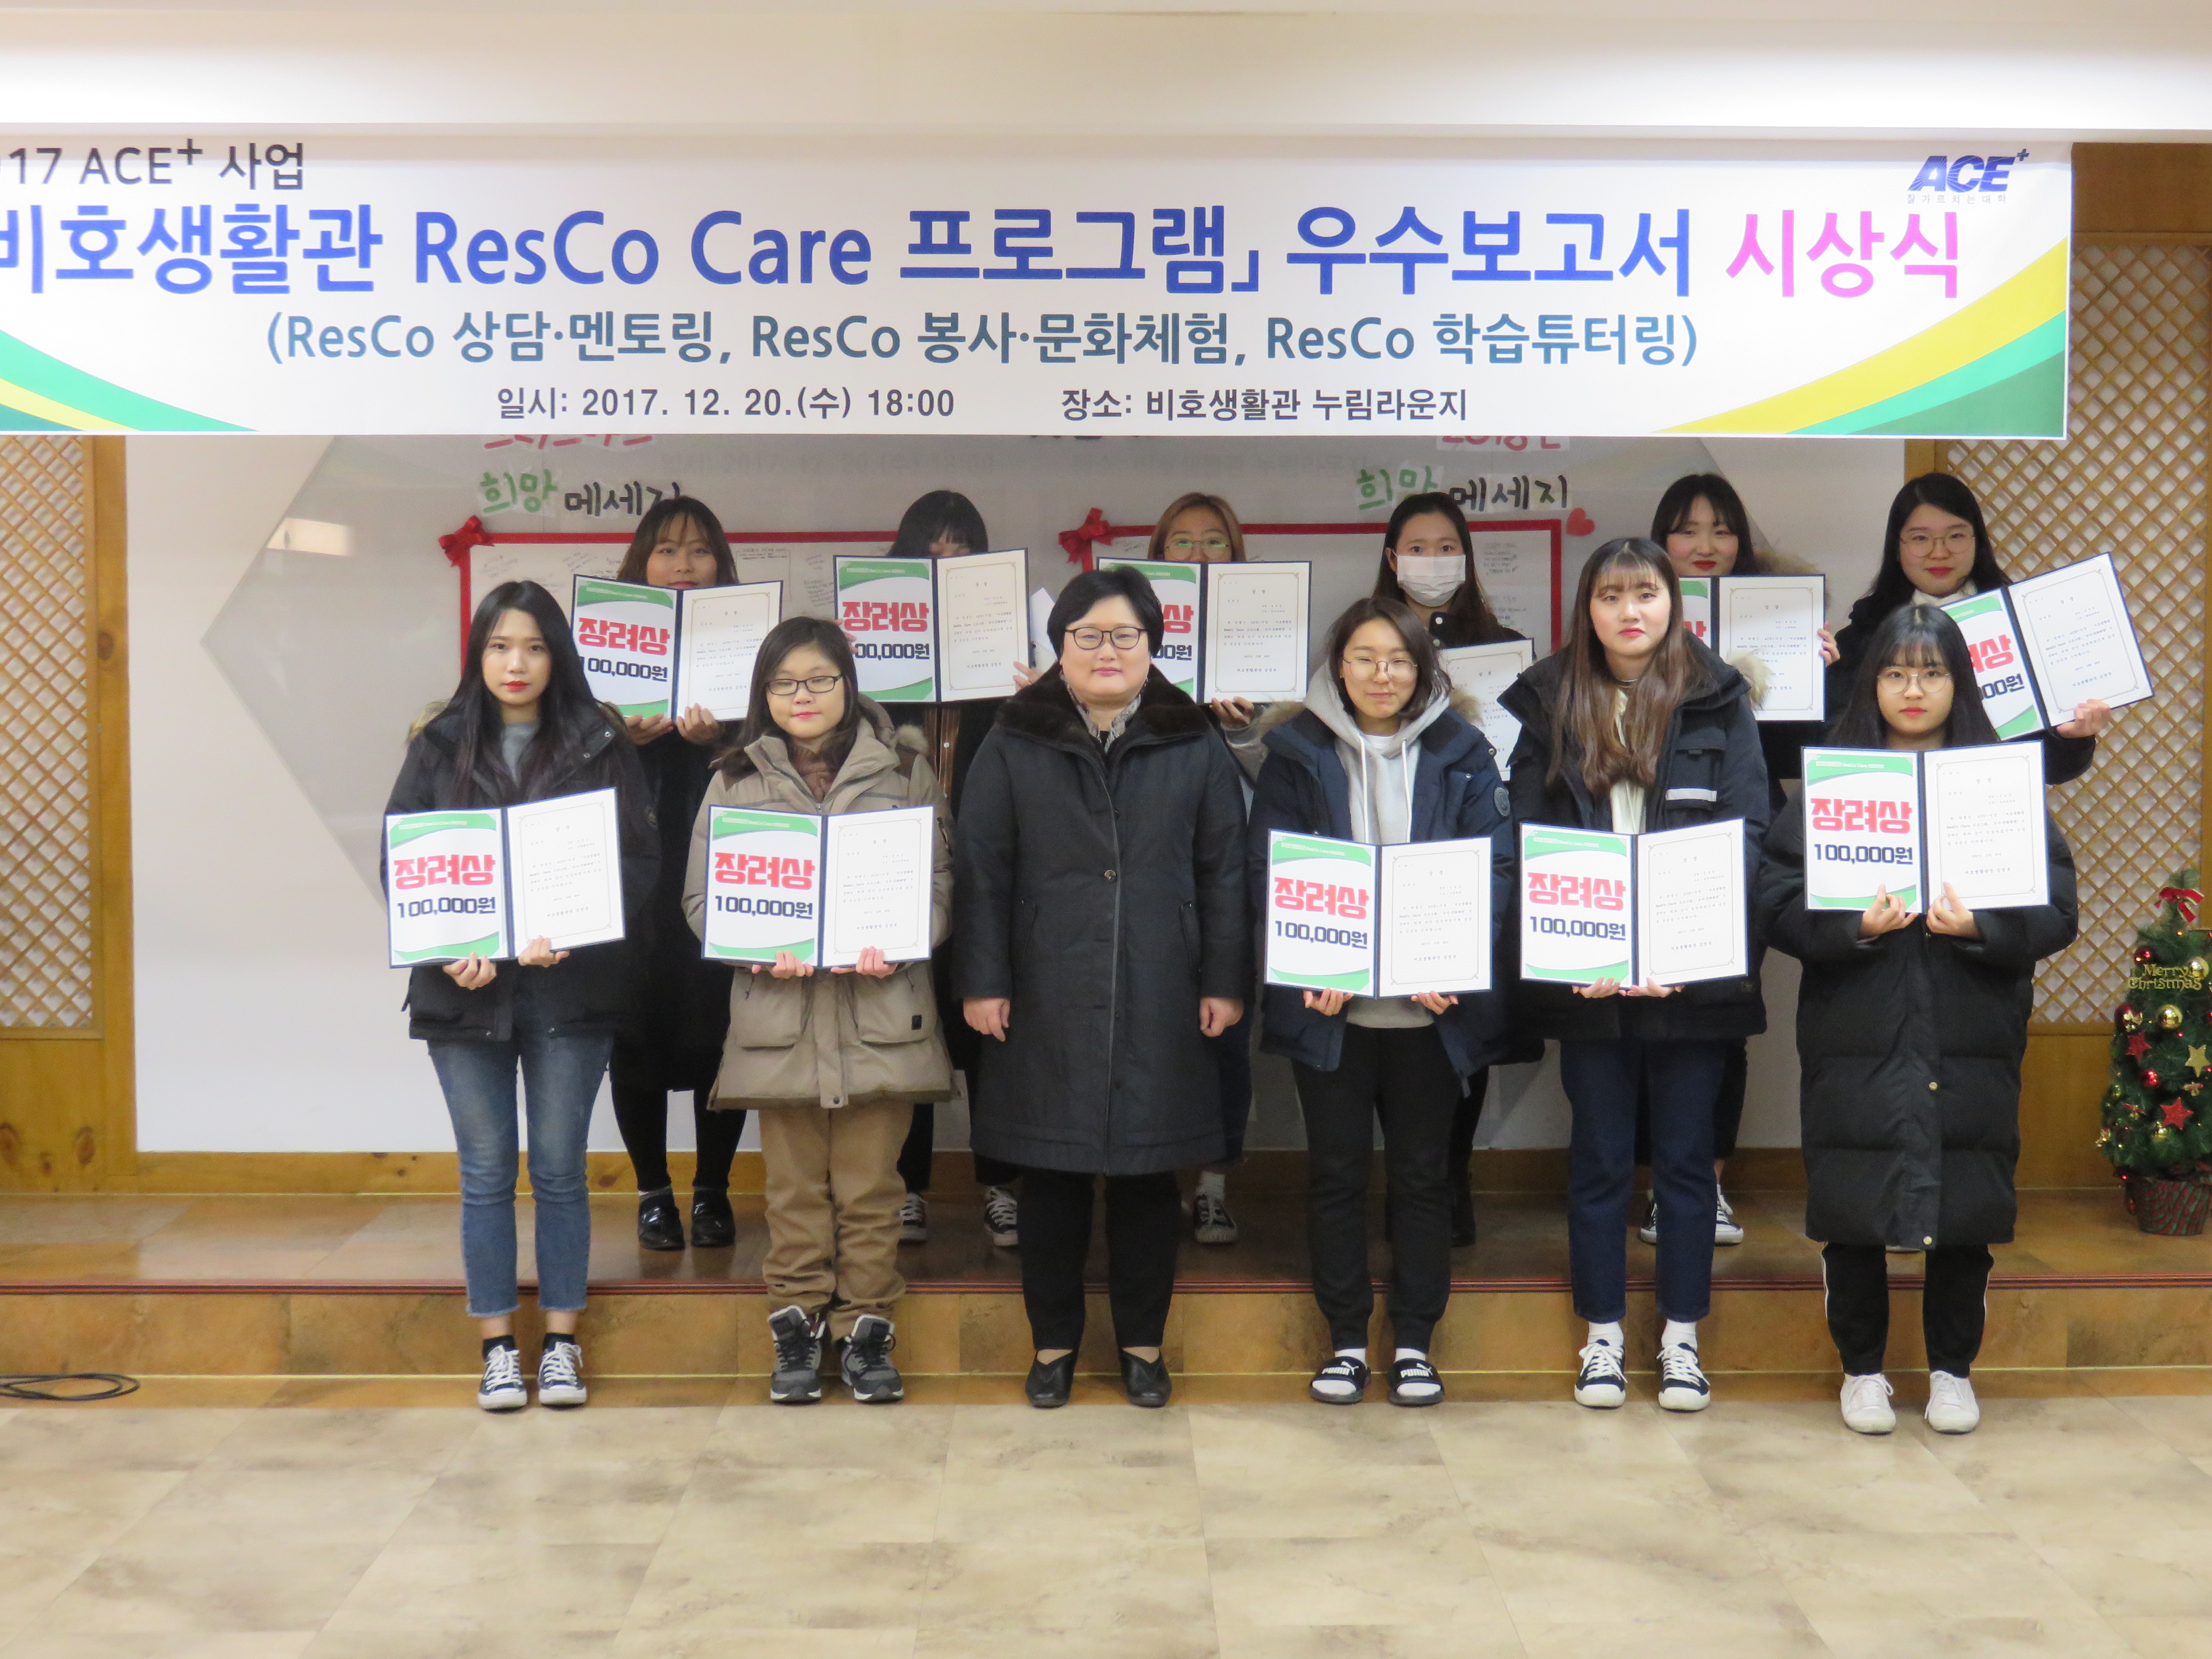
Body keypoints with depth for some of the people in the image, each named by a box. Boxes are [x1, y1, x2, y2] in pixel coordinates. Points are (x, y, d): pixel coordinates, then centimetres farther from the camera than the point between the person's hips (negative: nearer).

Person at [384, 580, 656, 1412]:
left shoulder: (601, 748, 2)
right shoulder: (439, 749, 7)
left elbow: (641, 862, -3)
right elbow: (399, 862, 4)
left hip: (571, 990, -1)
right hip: (466, 991, 1)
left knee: (560, 1170, 5)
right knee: (486, 1174, 6)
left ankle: (561, 1344, 16)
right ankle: (497, 1348, 16)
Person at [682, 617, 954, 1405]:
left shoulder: (904, 771, 7)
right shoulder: (736, 781, 9)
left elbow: (941, 881, 4)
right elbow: (701, 897, 6)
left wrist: (898, 946, -14)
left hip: (881, 1009, -1)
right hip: (778, 1011, 1)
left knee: (869, 1187, 4)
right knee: (794, 1187, 6)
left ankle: (866, 1328, 16)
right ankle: (798, 1326, 19)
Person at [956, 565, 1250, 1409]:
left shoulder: (1195, 747, 6)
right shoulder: (1014, 747, 4)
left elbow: (1223, 872, 6)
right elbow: (981, 872, 3)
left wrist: (1224, 981, 1)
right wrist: (982, 982, -2)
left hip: (1160, 1004, 1)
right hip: (1048, 1003, 0)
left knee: (1149, 1175, 8)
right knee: (1052, 1177, 7)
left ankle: (1143, 1341, 23)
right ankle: (1054, 1341, 22)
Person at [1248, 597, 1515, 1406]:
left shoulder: (1461, 752, 5)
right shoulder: (1297, 752, 3)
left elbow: (1496, 864, 0)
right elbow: (1266, 868, -2)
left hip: (1431, 1003, 1)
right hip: (1329, 1003, 0)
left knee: (1423, 1171, 7)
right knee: (1336, 1170, 6)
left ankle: (1415, 1341, 19)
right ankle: (1346, 1339, 18)